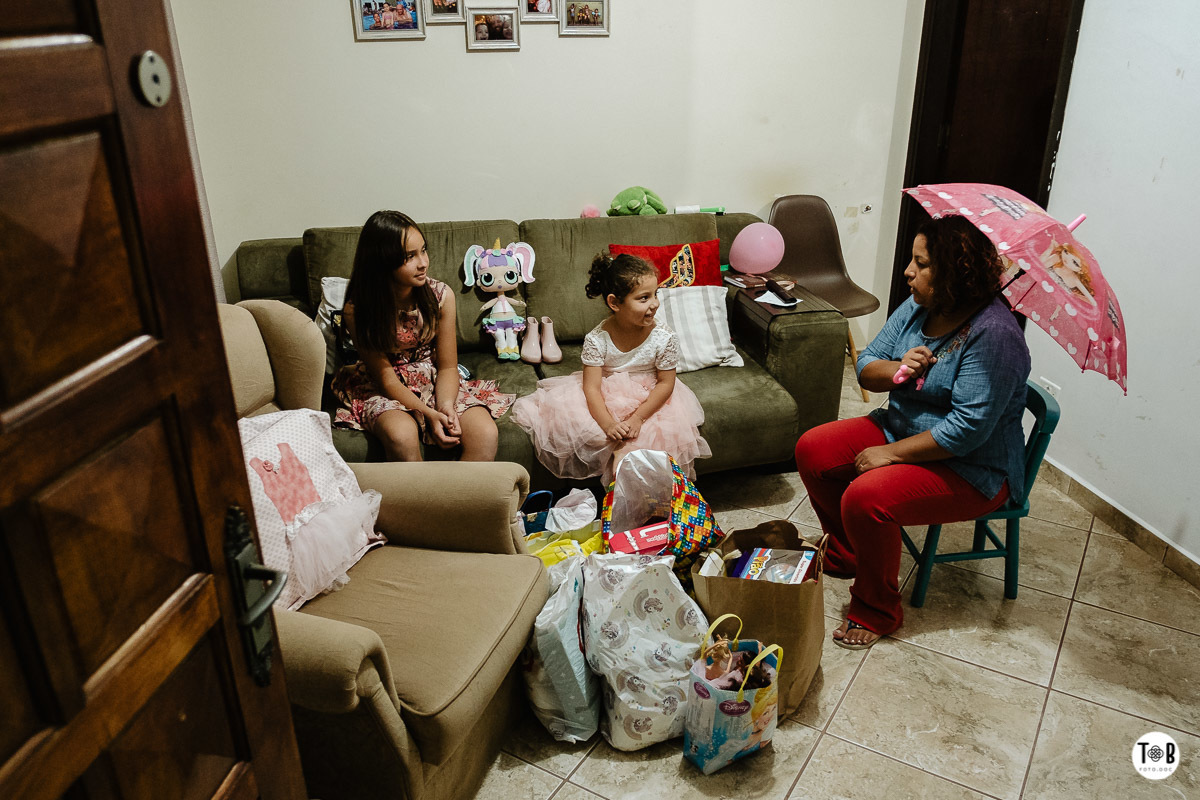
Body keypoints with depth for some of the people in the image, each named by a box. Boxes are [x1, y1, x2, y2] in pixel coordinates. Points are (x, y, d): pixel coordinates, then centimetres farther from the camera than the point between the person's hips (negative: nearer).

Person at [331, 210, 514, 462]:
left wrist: (446, 405, -24)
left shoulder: (441, 295, -11)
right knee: (402, 435, -36)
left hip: (433, 382, 2)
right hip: (384, 390, -2)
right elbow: (386, 378, -13)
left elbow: (447, 366, -4)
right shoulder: (357, 310, -17)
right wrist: (427, 413, -27)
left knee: (485, 434, -26)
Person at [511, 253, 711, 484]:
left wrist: (638, 417, -20)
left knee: (671, 428, -27)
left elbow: (666, 383, -10)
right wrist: (608, 424, -31)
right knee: (563, 409, -22)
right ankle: (618, 447, -16)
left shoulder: (664, 338, -17)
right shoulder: (597, 339, -18)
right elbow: (592, 387, -17)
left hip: (650, 399, 0)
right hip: (607, 397, 1)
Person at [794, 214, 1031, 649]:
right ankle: (845, 555, 20)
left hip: (971, 470, -9)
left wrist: (891, 453, -24)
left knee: (866, 497, -30)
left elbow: (968, 429, -30)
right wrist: (897, 369, -20)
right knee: (812, 450, -3)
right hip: (902, 428, 9)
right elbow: (866, 366, 4)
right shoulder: (918, 307, 0)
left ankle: (876, 611, -4)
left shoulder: (992, 335, -26)